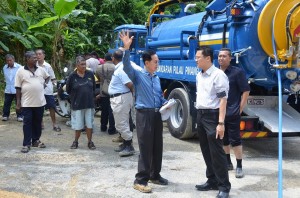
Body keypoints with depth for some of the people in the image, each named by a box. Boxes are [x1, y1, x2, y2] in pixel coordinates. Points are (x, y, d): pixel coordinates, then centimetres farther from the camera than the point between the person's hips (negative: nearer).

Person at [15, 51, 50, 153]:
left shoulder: (41, 69, 5)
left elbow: (48, 77, 26)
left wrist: (45, 83, 5)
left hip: (40, 102, 4)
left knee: (38, 122, 12)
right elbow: (18, 88, -3)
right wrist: (18, 101, -6)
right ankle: (26, 144, 5)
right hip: (27, 103, -4)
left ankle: (36, 140, 25)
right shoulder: (21, 71, -5)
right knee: (27, 123, -1)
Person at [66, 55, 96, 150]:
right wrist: (75, 96, 9)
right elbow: (68, 90, 4)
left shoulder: (90, 74, 0)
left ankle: (90, 142, 20)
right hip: (77, 104, -2)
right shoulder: (72, 76, -6)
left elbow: (94, 87, 14)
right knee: (78, 126, 5)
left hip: (89, 104, 2)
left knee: (89, 125, 7)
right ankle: (75, 141, 24)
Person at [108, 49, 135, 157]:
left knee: (121, 124, -6)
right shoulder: (120, 68, 10)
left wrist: (132, 93, -9)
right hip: (119, 98, 11)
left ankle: (129, 147, 0)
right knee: (122, 123, 19)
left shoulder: (121, 70, -21)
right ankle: (125, 144, 30)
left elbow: (130, 84, -25)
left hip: (121, 99, -11)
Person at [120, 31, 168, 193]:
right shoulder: (137, 75, -3)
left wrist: (165, 104, 3)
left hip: (157, 114, 7)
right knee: (145, 148, -6)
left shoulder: (157, 78, 17)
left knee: (157, 147, 13)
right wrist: (126, 48, -34)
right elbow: (126, 66, -23)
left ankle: (155, 175, 29)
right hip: (144, 114, -7)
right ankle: (140, 180, 2)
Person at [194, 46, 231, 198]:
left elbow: (223, 100, -16)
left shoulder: (218, 75, -13)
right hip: (200, 115, 8)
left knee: (216, 152, -4)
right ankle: (212, 181, 25)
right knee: (206, 151, 13)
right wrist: (198, 116, 17)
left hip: (212, 116, -8)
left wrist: (221, 123, -21)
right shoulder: (199, 76, 13)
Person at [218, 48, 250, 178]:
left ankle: (239, 166, 6)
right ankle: (228, 162, 28)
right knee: (222, 139, 14)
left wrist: (240, 109, -10)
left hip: (232, 113, -5)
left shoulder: (237, 72, -5)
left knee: (235, 140, -3)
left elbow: (246, 91, -6)